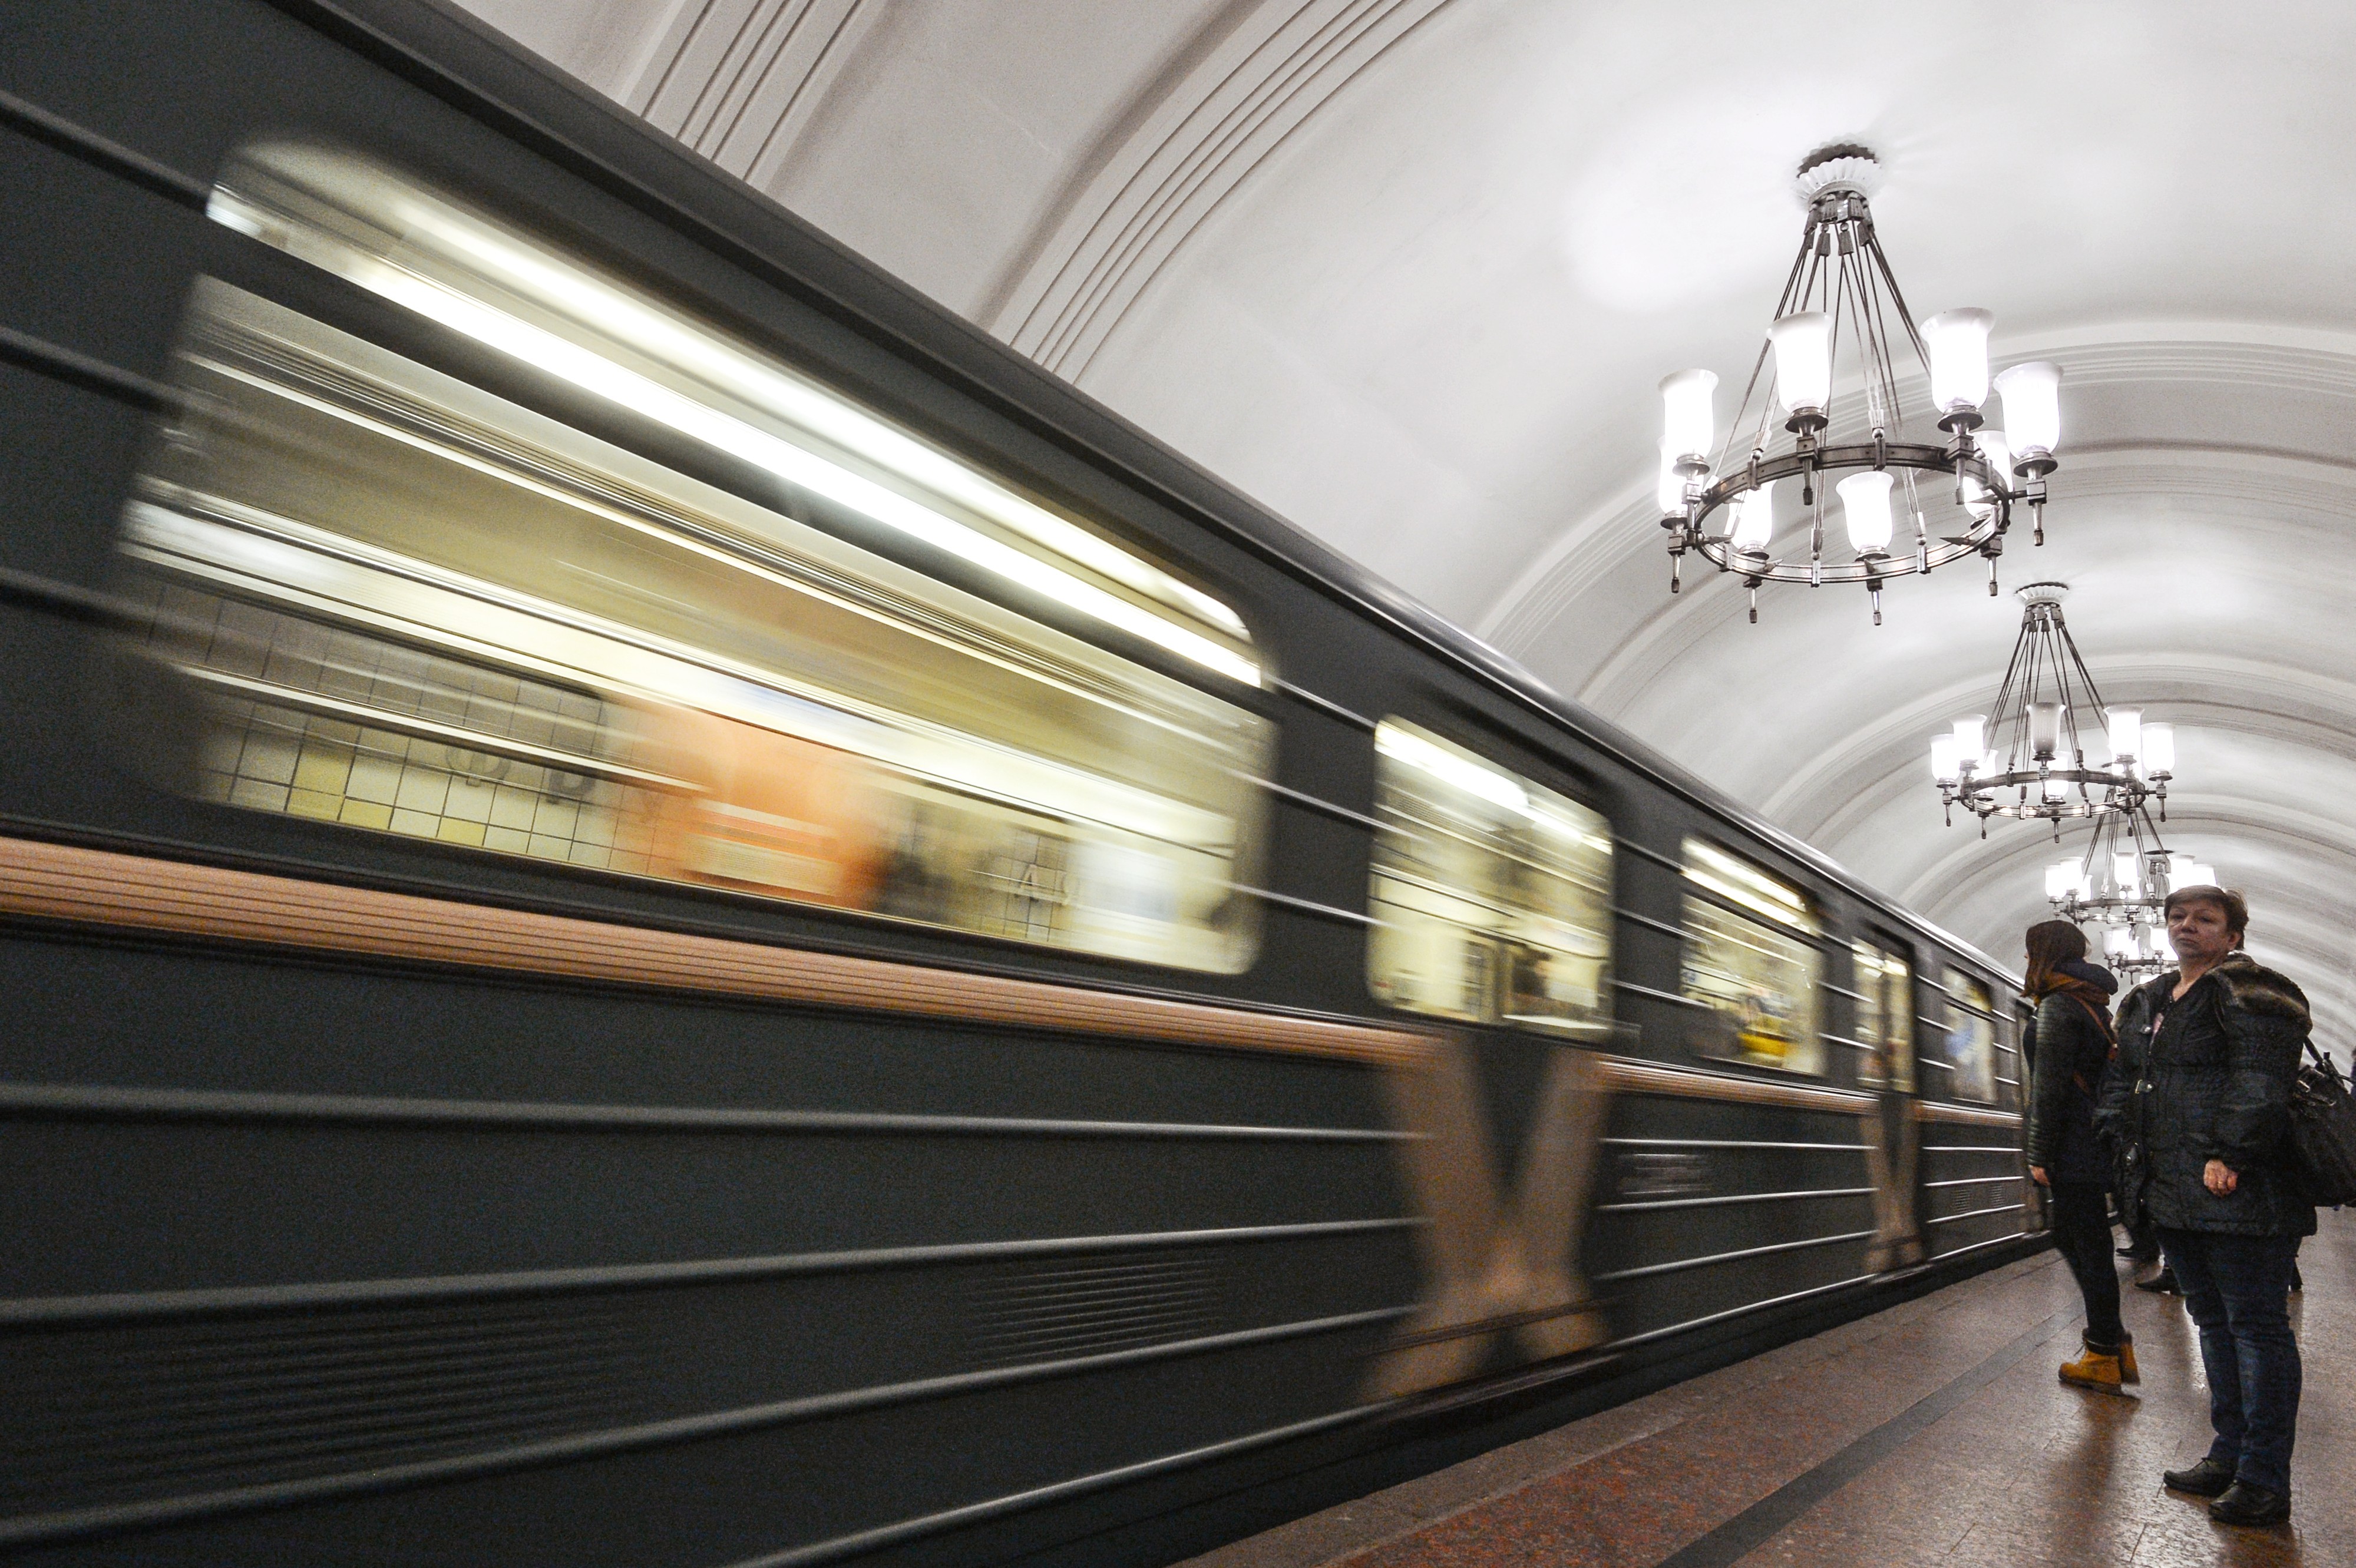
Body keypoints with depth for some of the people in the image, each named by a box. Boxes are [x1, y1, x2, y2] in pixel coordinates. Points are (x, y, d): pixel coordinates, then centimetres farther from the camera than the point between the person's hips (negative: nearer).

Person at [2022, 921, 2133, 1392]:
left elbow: (2050, 1087, -18)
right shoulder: (2094, 1005, 16)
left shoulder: (2057, 1007, -13)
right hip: (2096, 1143, 10)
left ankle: (2104, 1358, 8)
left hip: (2072, 1148, -10)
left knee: (2089, 1249, -1)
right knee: (2073, 1241, 18)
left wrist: (2039, 1155, -15)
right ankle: (2114, 1343, 22)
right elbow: (2099, 1079, 19)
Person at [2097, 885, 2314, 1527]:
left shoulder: (2248, 992, -8)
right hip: (2174, 1196, 9)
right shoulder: (2145, 1004, 17)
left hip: (2238, 1195, -8)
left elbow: (2259, 1083, -18)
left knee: (2256, 1325, 0)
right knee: (2213, 1322, 16)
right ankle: (2229, 1455, 27)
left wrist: (2229, 1156, -22)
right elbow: (2123, 1081, 22)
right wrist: (2125, 1141, 11)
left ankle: (2264, 1480, 9)